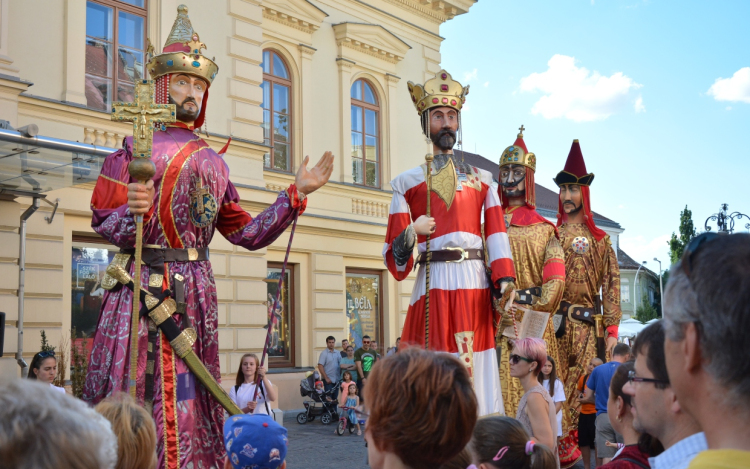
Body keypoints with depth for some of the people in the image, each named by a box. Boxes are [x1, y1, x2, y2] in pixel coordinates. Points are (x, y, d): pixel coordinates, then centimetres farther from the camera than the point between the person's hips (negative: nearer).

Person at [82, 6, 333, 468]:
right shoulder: (136, 147, 5)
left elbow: (247, 234, 13)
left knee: (188, 400, 5)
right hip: (143, 285, -3)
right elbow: (104, 219, -1)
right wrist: (132, 213, -23)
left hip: (196, 290, 4)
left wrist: (297, 194, 8)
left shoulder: (214, 162, 16)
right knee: (132, 395, -4)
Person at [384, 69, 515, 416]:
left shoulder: (481, 180, 17)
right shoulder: (407, 183, 11)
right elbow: (394, 262, 5)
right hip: (432, 288, -2)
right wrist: (409, 235, -15)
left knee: (481, 378, 0)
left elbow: (497, 237, 6)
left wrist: (504, 283, -9)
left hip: (476, 289, 2)